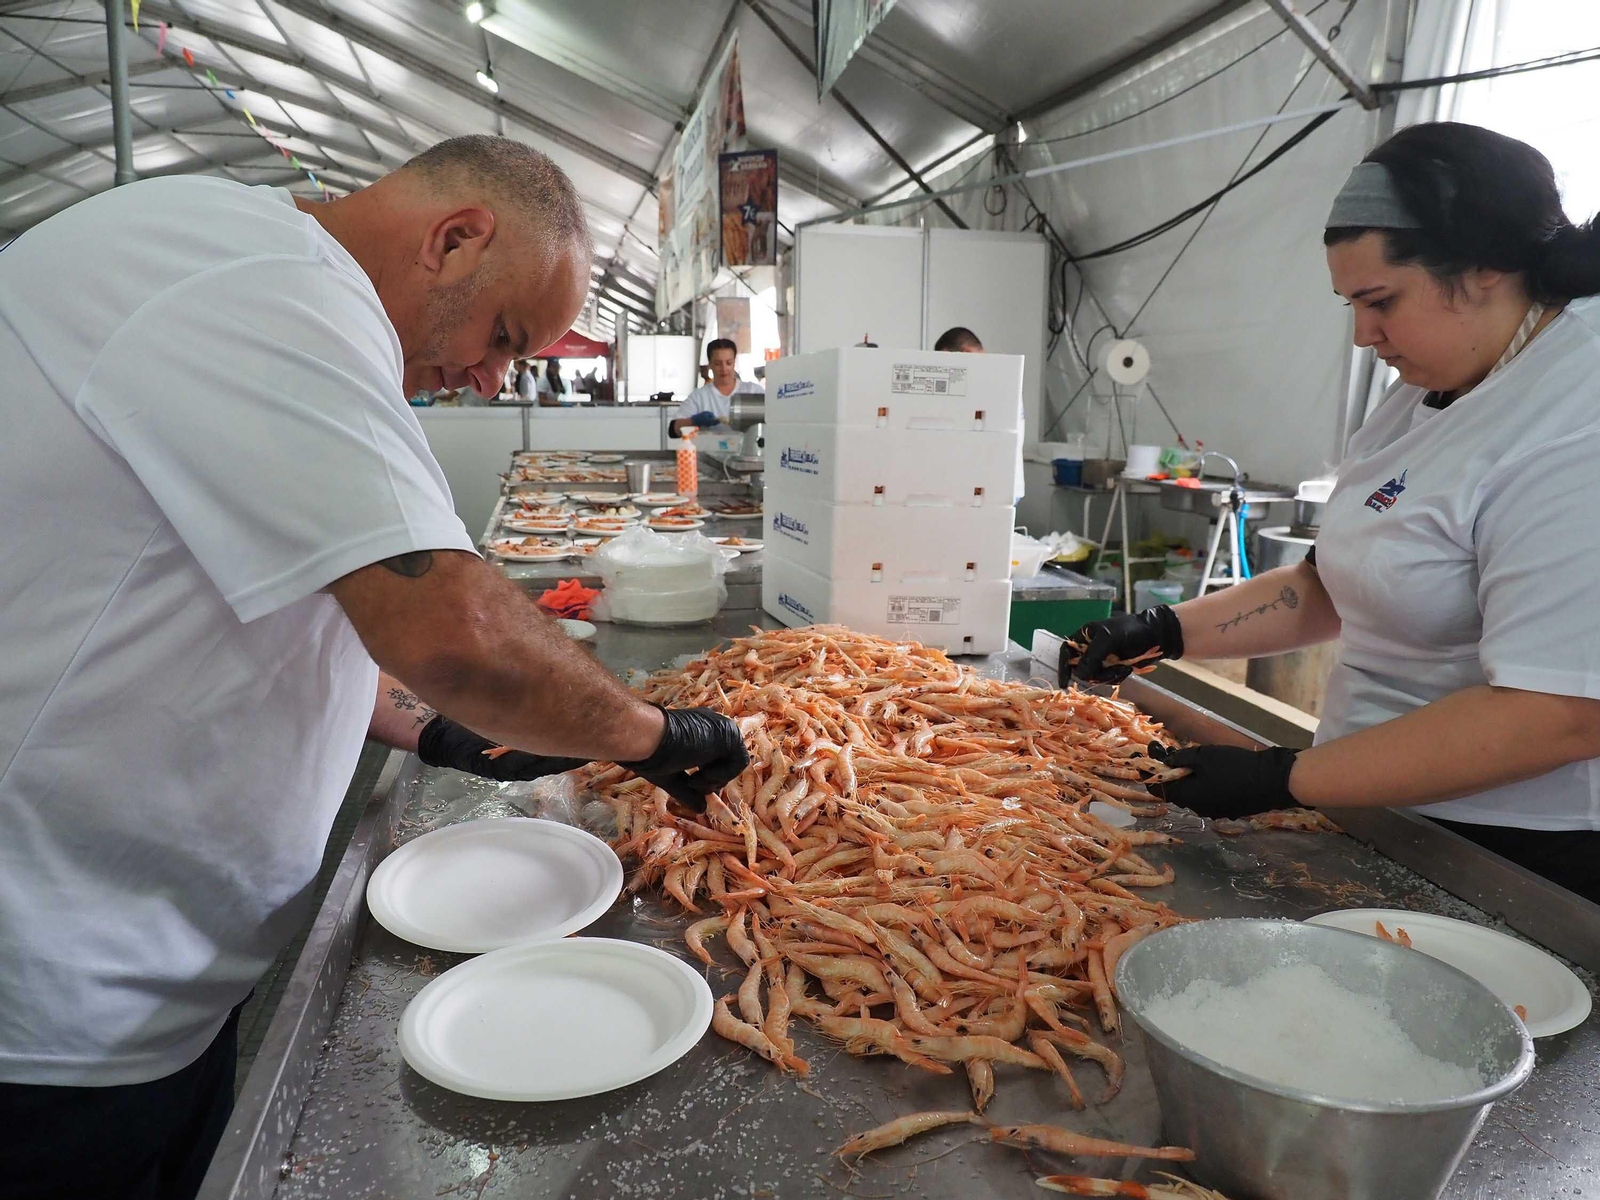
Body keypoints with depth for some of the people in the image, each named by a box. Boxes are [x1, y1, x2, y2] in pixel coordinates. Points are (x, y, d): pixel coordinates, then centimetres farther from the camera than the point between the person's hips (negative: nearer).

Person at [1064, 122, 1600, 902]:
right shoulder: (1427, 393, 7)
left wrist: (1284, 781, -26)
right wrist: (1165, 632, 1)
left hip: (1518, 872, -8)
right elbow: (1332, 588, 11)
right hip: (1384, 819, 8)